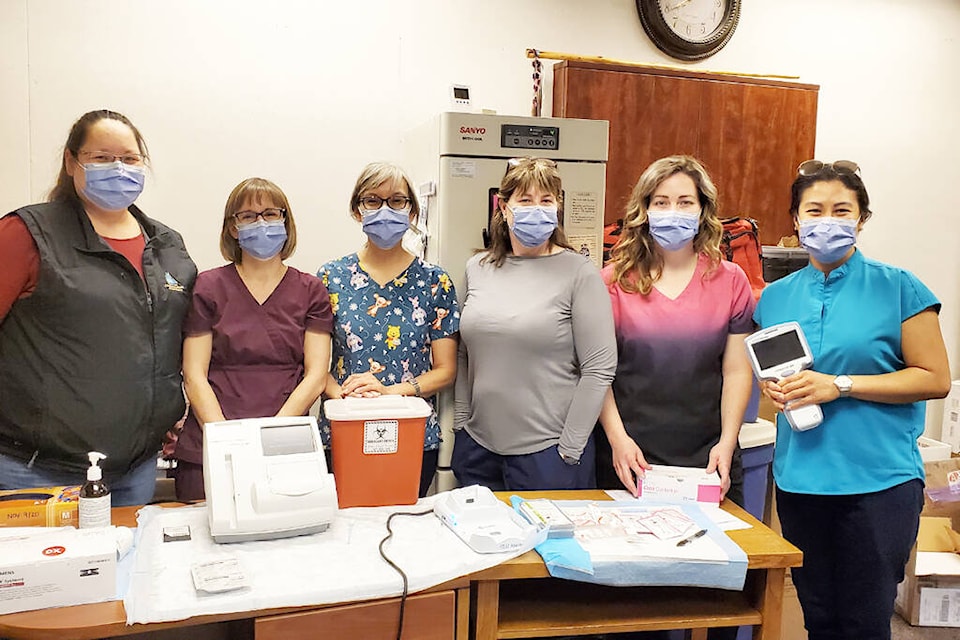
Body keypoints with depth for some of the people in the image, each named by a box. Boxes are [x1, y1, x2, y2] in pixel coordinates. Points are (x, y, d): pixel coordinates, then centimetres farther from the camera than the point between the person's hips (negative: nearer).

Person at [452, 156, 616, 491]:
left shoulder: (579, 273, -8)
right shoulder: (477, 268, 6)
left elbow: (599, 369, -10)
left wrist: (569, 447, -11)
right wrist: (461, 422, 9)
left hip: (546, 451, -4)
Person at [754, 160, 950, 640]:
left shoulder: (897, 288, -4)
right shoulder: (775, 297, 8)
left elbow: (935, 379, -7)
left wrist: (840, 386, -16)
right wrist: (774, 389, -3)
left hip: (879, 479, -4)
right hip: (799, 479, 4)